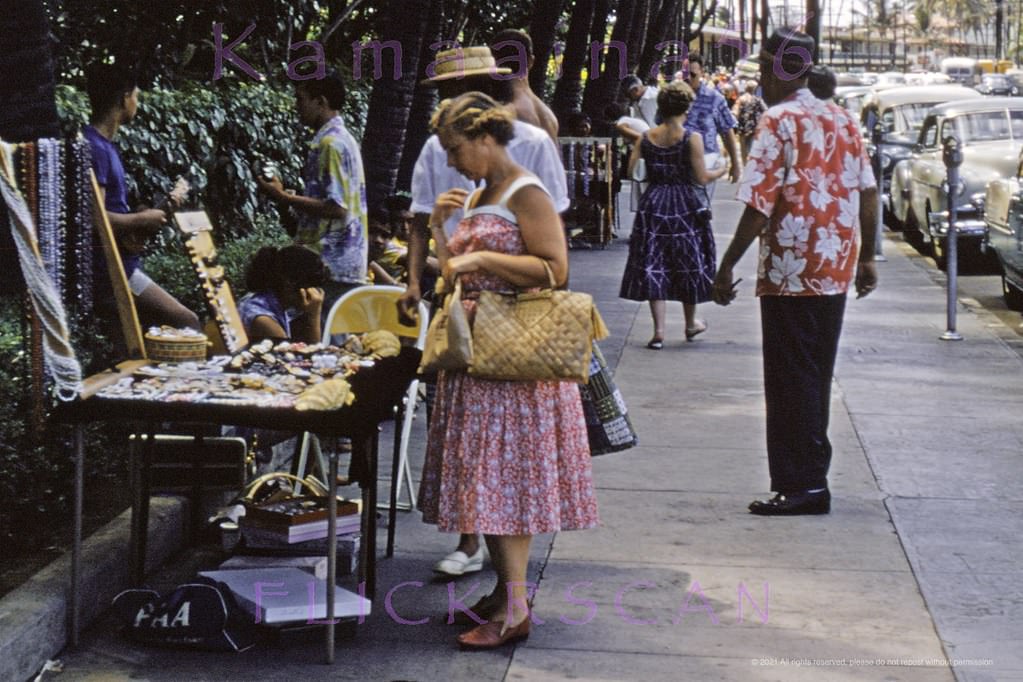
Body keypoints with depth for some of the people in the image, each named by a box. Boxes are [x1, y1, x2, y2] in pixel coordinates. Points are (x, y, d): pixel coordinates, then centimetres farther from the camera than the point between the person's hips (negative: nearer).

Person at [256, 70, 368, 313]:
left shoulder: (331, 144, -13)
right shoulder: (340, 139, 17)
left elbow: (336, 208, -20)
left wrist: (285, 198, -13)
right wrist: (293, 198, 16)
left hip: (330, 267, -10)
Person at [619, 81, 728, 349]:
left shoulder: (646, 137, -1)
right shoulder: (692, 139, -10)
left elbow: (630, 169, -2)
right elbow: (702, 177, -10)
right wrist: (722, 170, 9)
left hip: (653, 206, 2)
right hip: (685, 206, -2)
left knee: (653, 266, 5)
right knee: (689, 264, 15)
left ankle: (659, 331, 1)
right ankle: (691, 324, 30)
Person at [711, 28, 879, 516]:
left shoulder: (778, 123, -10)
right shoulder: (841, 120, 10)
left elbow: (760, 205, -16)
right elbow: (868, 194, 11)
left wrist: (726, 267, -11)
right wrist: (866, 257, 19)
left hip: (790, 271, -7)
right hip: (836, 270, 7)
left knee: (790, 380, 0)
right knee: (815, 378, 15)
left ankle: (801, 485, 2)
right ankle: (810, 482, 22)